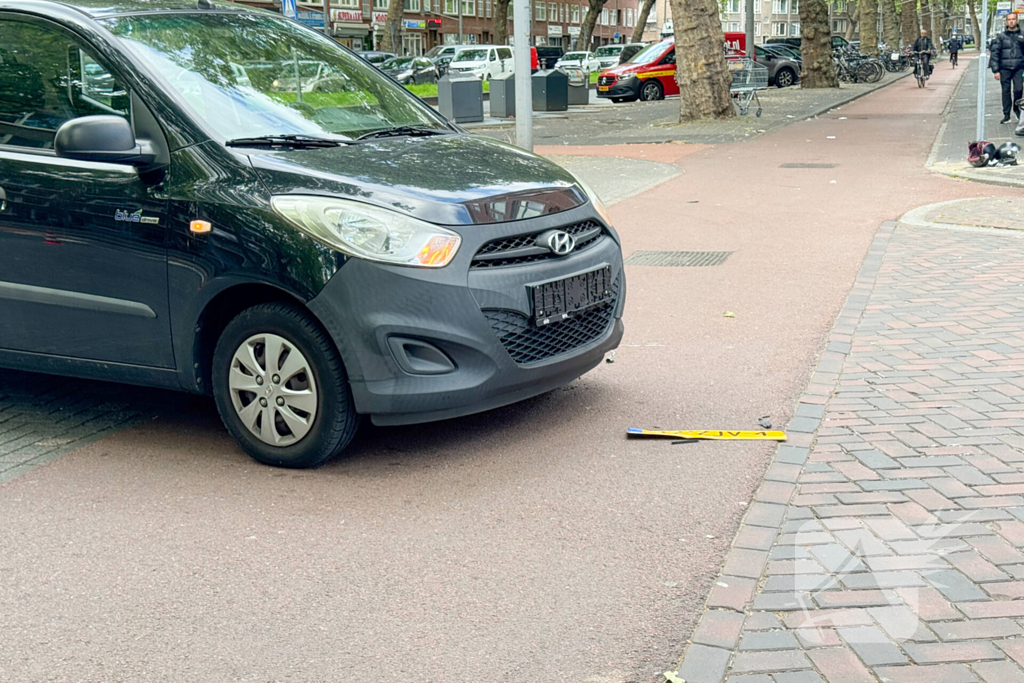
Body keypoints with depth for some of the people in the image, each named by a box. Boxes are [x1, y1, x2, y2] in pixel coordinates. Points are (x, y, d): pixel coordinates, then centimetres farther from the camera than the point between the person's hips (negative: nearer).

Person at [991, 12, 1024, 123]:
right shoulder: (1001, 37, 6)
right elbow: (994, 53, 4)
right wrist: (996, 70, -2)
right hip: (1004, 69, 0)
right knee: (1006, 91, 3)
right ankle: (1006, 114, 12)